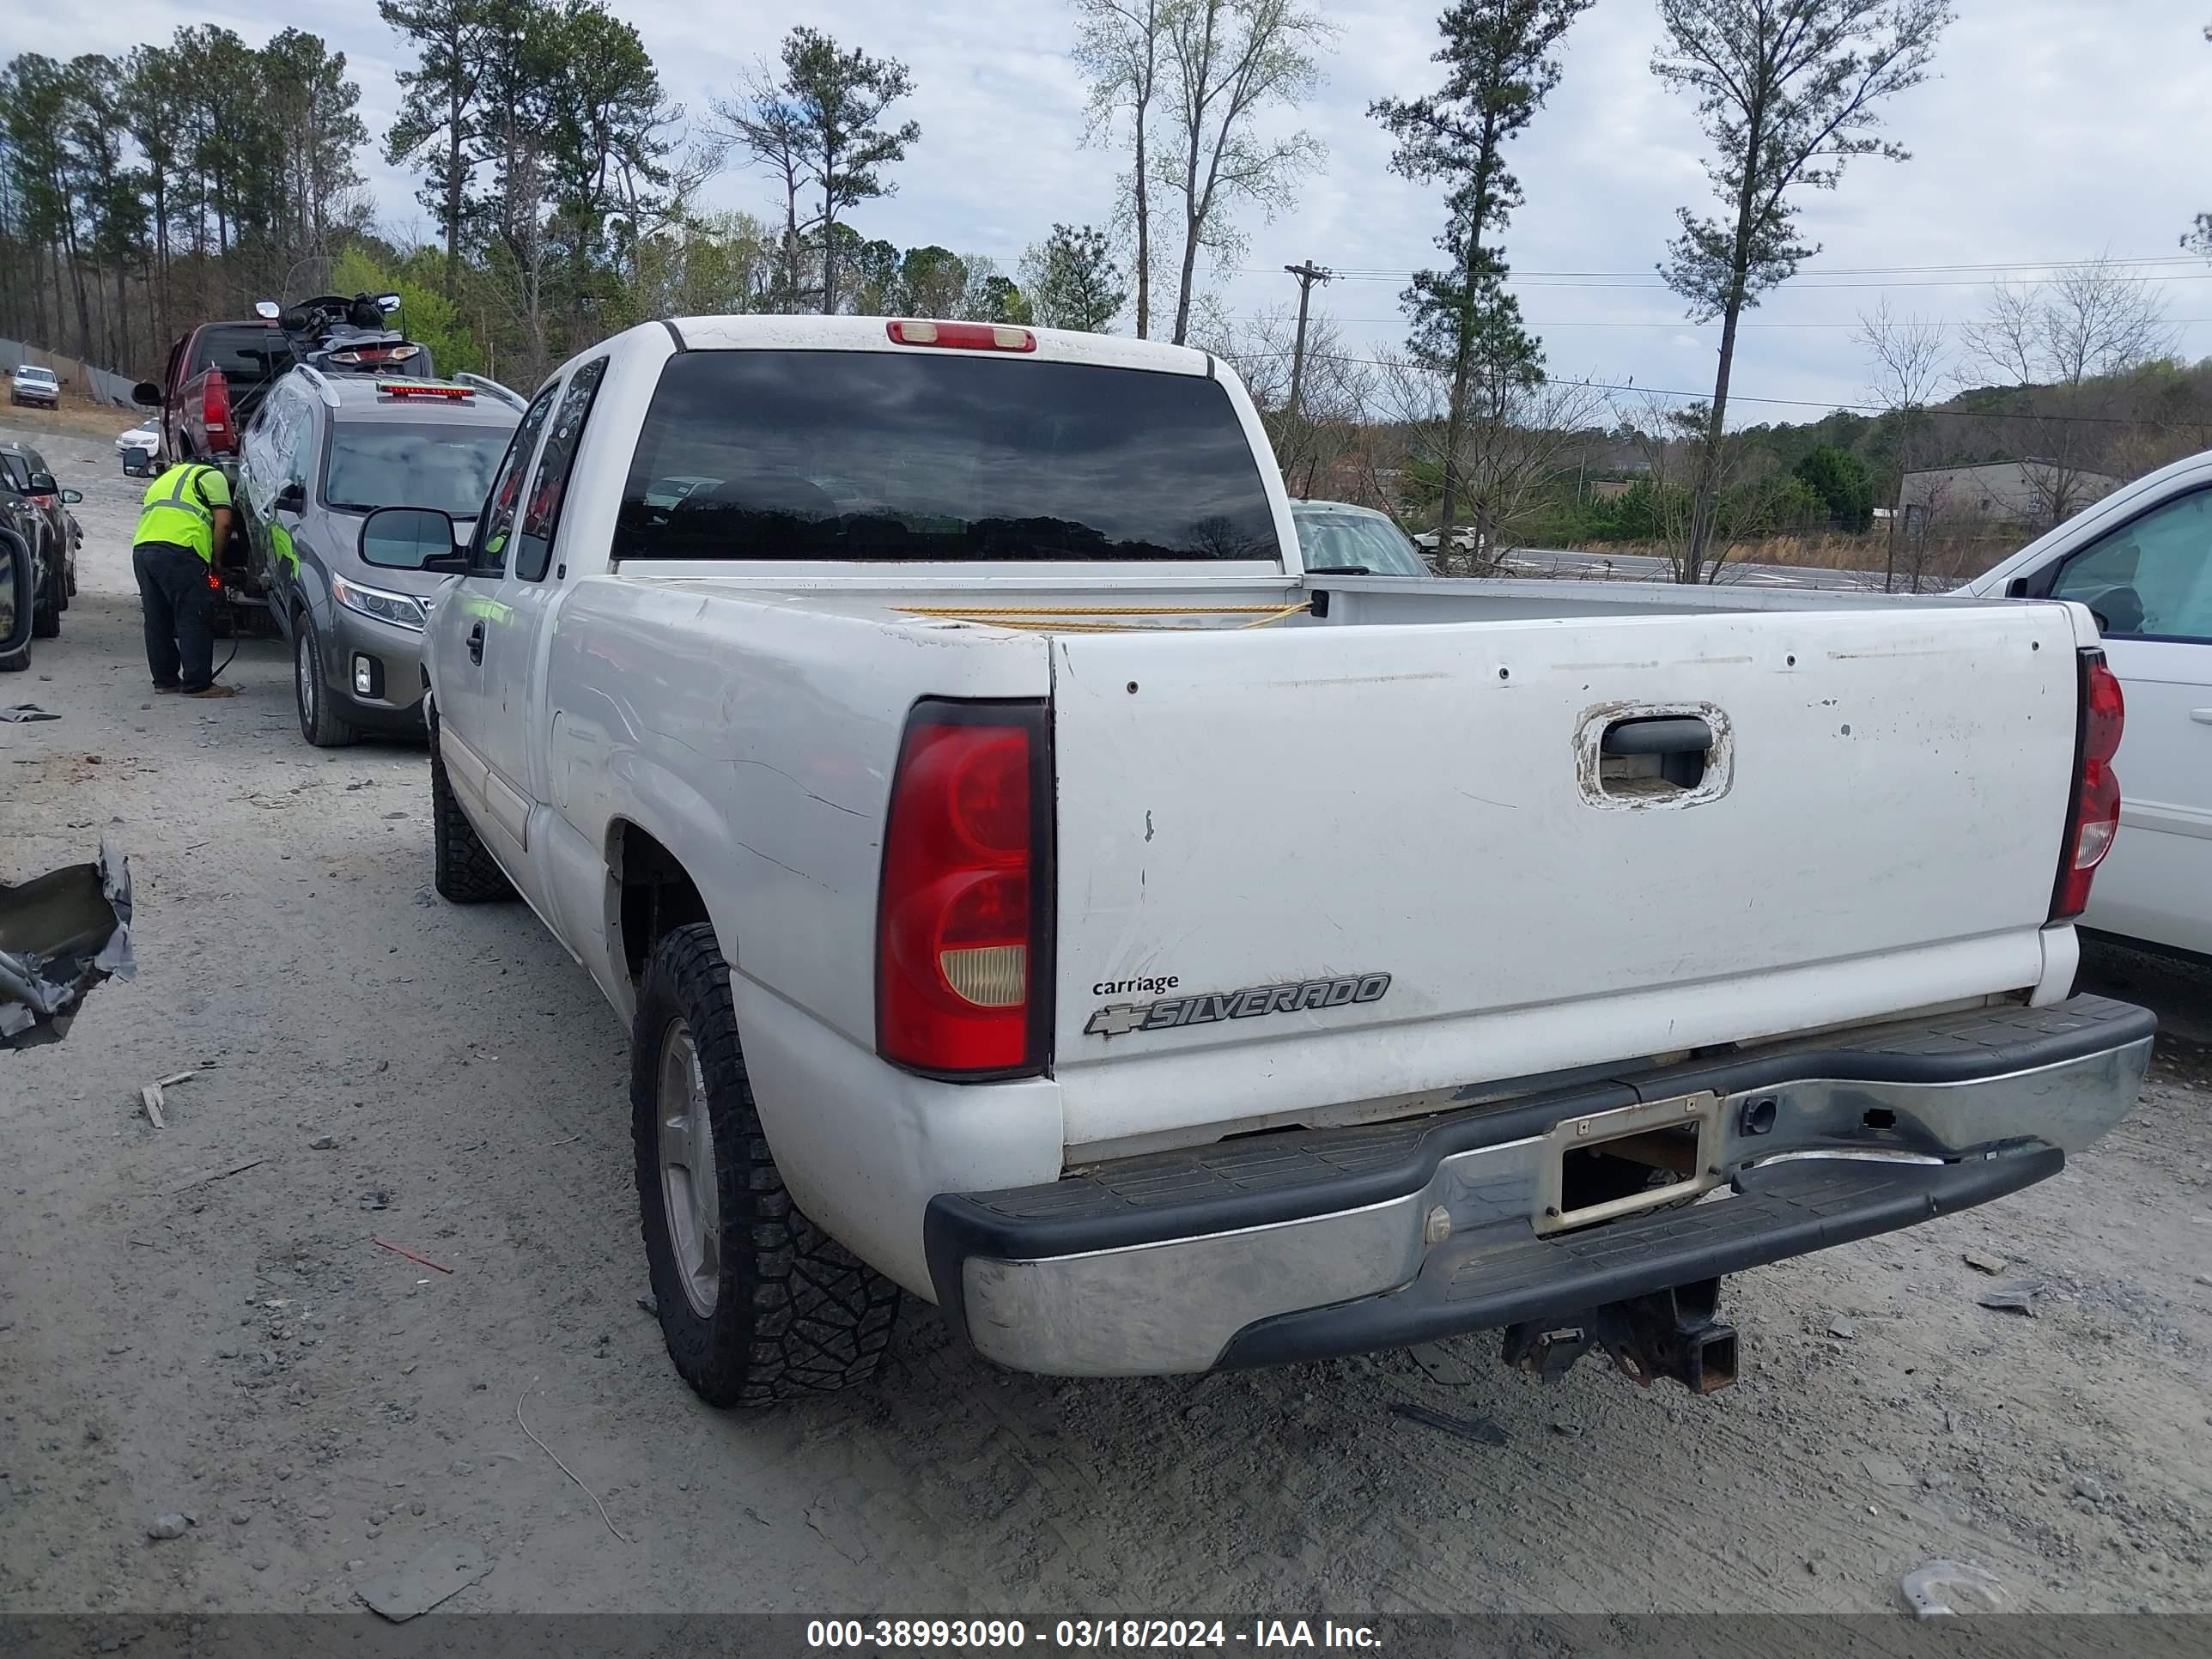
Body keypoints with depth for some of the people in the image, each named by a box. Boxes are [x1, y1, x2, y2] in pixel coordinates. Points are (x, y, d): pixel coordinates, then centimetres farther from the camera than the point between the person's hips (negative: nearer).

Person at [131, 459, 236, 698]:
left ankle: (165, 680, 21)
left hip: (141, 547, 7)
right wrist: (214, 560, 12)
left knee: (157, 620, 15)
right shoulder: (211, 476, 14)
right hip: (179, 549, -7)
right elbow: (223, 522, 1)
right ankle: (198, 684, -3)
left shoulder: (165, 478, 37)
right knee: (195, 620, -3)